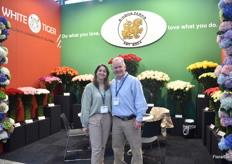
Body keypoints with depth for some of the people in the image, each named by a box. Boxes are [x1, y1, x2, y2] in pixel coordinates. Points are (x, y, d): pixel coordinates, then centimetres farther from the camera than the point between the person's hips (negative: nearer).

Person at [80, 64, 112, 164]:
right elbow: (85, 106, -4)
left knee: (103, 146, 13)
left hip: (107, 118, 4)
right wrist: (85, 124, -5)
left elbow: (112, 103, 7)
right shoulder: (89, 87, -4)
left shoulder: (109, 87, 7)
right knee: (96, 147, 0)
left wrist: (112, 118, 1)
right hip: (94, 118, -3)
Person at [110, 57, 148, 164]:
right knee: (117, 148, 17)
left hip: (131, 120, -5)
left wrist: (139, 119, -14)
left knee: (136, 149, 4)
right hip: (116, 120, 6)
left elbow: (140, 102, -11)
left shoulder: (133, 81, -8)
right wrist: (112, 114, 9)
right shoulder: (112, 83, 9)